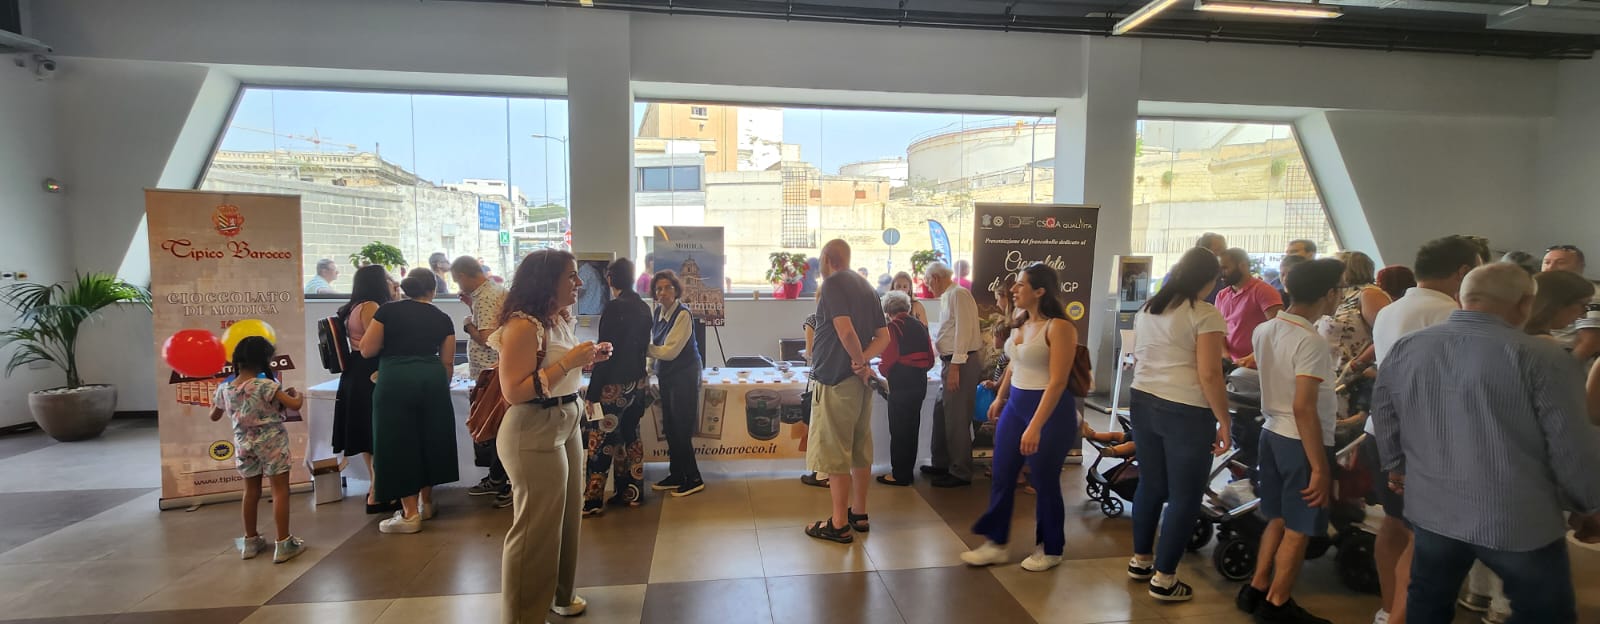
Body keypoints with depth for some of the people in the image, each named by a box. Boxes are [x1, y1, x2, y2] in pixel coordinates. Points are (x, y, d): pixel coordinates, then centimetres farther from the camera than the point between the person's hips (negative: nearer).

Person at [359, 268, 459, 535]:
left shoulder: (387, 311, 3)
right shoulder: (442, 318, 9)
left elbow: (367, 350, 2)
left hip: (395, 381, -3)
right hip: (432, 379, 3)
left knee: (399, 442, 4)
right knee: (430, 439, 16)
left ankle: (410, 514, 5)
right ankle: (426, 503, 26)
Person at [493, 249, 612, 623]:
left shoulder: (562, 319, 8)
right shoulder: (523, 325, -20)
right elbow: (513, 392, -24)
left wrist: (588, 359, 4)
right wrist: (569, 362, -25)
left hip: (566, 426, 10)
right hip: (534, 435, -10)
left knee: (566, 517, 20)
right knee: (537, 526, 2)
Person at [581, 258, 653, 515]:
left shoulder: (614, 307, -15)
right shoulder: (643, 308, 7)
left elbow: (606, 352, -18)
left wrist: (592, 392, -15)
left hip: (615, 383, -8)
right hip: (638, 381, 8)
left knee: (601, 437, -1)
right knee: (630, 435, 14)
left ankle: (593, 499, 3)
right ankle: (632, 492, 21)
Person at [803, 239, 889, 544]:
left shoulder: (832, 283, -11)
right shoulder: (866, 287, 13)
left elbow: (845, 329, -26)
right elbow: (884, 336, 10)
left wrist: (859, 362, -13)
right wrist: (862, 361, -4)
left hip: (836, 380, -8)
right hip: (860, 381, 9)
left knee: (834, 453, -1)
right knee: (860, 449, 15)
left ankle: (839, 524, 5)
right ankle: (859, 514, 25)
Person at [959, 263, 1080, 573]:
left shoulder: (1059, 327, -18)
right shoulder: (1022, 324, 7)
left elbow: (1057, 381, -23)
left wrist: (1035, 427, -27)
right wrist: (1000, 398, 29)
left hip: (1049, 411, -8)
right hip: (1015, 406, 8)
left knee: (1044, 482, 7)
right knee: (1002, 477, 10)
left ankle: (1050, 550, 27)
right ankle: (996, 544, 23)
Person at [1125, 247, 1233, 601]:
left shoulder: (1147, 310, 11)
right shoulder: (1206, 315, -11)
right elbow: (1209, 375, -16)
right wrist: (1224, 420, -9)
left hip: (1144, 403, 7)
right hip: (1186, 412, -7)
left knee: (1150, 484, 19)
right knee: (1185, 496, 5)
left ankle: (1140, 560, 30)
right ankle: (1163, 579, 11)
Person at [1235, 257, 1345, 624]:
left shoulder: (1264, 330, 3)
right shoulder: (1311, 342, -21)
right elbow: (1303, 409, -25)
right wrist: (1321, 468, -21)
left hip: (1272, 433, 8)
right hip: (1302, 442, -8)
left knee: (1278, 519, 20)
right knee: (1299, 530, 7)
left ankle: (1256, 591, 28)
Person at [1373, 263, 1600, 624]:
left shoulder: (1403, 350, -2)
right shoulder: (1543, 359, -17)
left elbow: (1385, 423, 10)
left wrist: (1397, 467, 27)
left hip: (1431, 509, 4)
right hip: (1518, 520, -4)